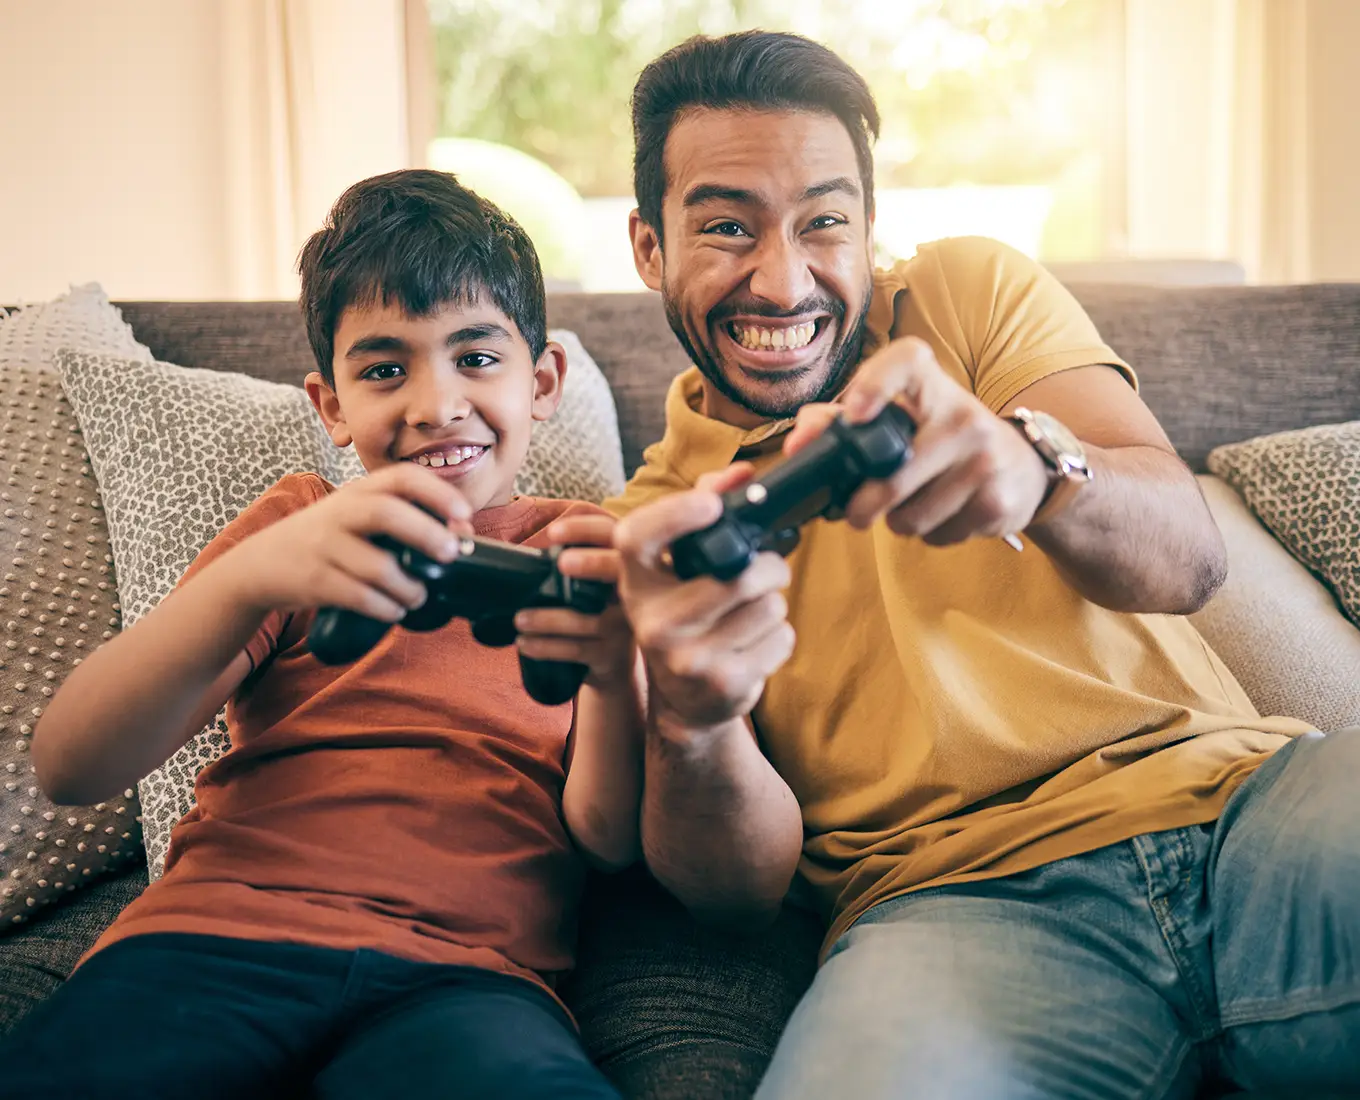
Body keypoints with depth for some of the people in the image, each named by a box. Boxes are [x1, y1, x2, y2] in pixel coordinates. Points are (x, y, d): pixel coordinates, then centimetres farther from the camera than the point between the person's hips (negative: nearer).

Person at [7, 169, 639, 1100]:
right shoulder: (296, 523, 19)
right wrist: (251, 574, -16)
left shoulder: (577, 555, 19)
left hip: (466, 966, 0)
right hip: (218, 934, 1)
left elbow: (612, 835, 5)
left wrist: (617, 673, -18)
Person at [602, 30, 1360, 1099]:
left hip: (1237, 795, 2)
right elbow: (742, 886, 2)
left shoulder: (974, 289, 13)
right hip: (960, 901, -1)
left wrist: (1034, 463, -28)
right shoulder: (658, 519, 12)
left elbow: (1188, 556, -4)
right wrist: (689, 718, -22)